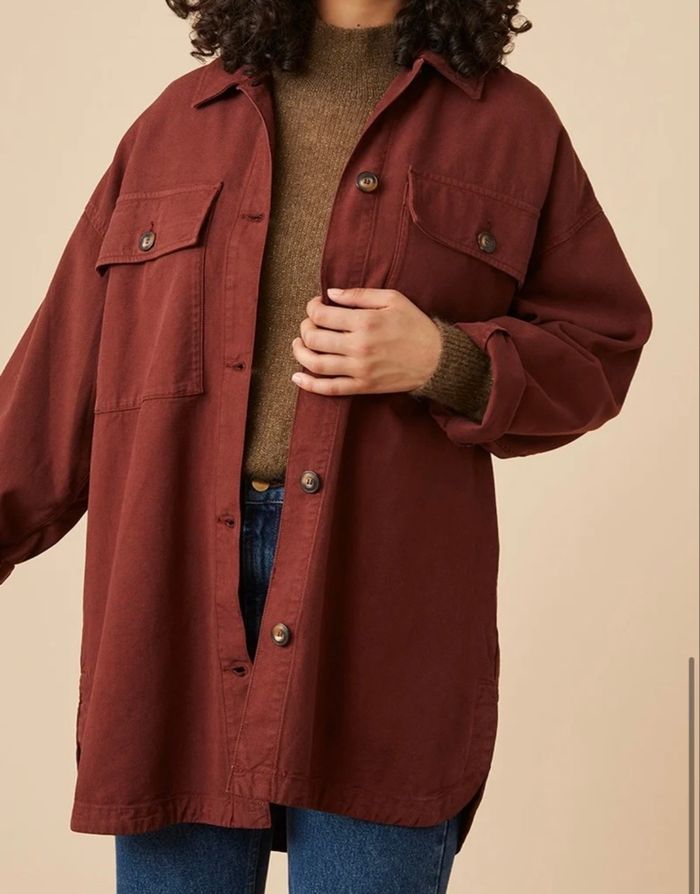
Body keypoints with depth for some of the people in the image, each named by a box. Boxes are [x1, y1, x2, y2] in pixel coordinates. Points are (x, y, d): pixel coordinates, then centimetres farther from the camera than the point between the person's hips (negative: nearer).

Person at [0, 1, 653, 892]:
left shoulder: (512, 123, 10)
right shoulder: (176, 122, 14)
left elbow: (600, 348, 8)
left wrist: (443, 362, -9)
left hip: (385, 606, -1)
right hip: (174, 589, 2)